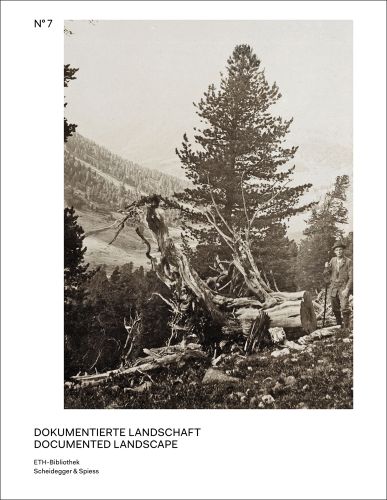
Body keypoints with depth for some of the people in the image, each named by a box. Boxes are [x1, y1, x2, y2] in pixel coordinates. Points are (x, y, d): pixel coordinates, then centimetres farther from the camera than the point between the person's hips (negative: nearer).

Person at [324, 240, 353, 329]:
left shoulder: (348, 261, -3)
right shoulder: (333, 260, 9)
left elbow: (351, 277, -6)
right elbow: (327, 275, 11)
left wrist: (347, 289, -15)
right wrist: (326, 268, -10)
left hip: (343, 287, -4)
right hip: (333, 288, 4)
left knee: (344, 308, -15)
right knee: (335, 309, 10)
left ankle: (346, 327, -8)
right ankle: (339, 325, 27)